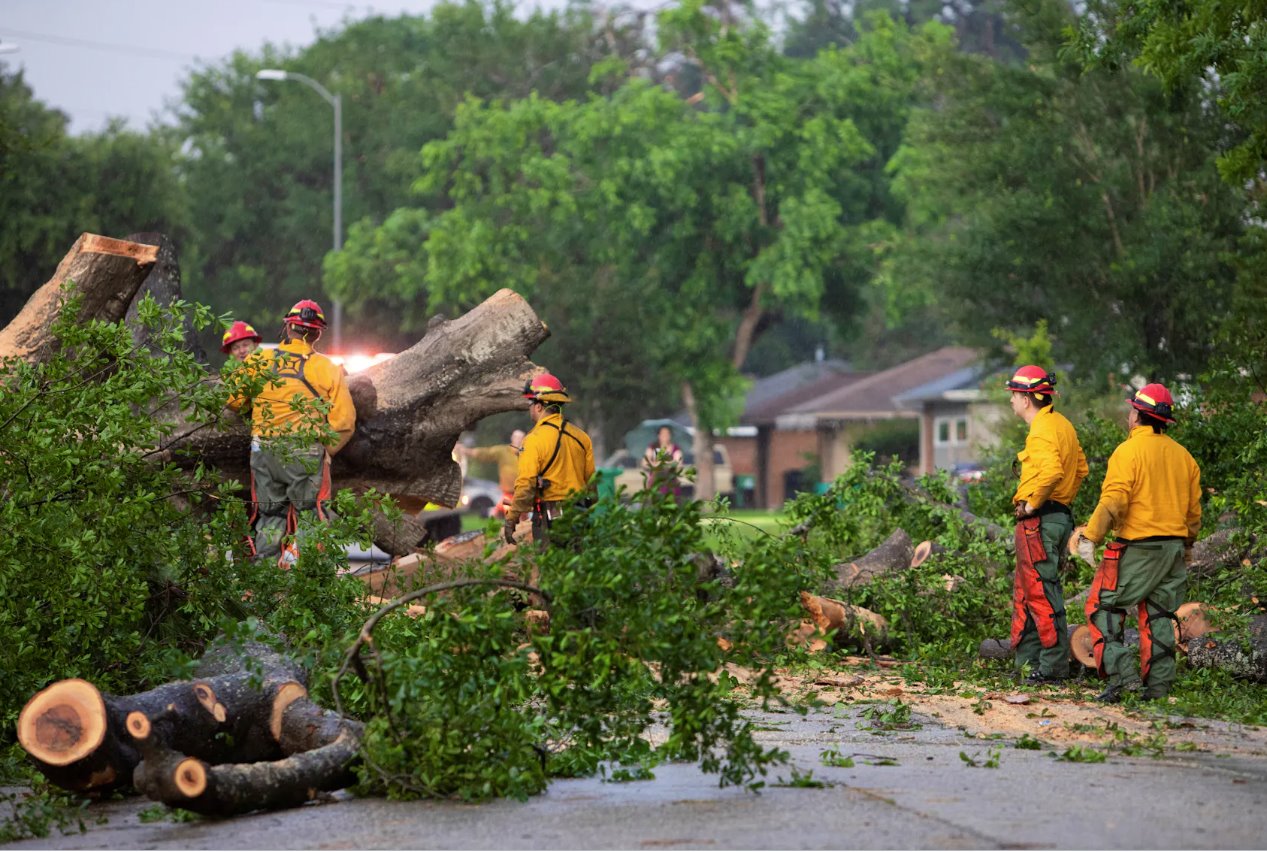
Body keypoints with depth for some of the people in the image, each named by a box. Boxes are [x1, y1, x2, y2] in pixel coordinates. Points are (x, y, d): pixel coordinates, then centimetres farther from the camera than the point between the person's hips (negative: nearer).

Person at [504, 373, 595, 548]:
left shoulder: (535, 439, -12)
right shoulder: (581, 436, 9)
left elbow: (525, 485, -17)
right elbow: (591, 482, 13)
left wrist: (511, 520, -12)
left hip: (548, 519, -6)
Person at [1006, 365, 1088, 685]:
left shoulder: (1042, 429, -16)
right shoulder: (1062, 424, 16)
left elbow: (1052, 471, -31)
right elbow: (1081, 469, 25)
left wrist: (1033, 503, -21)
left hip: (1039, 519, -10)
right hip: (1058, 515, 10)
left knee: (1041, 592, -7)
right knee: (1025, 591, 16)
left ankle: (1054, 665, -6)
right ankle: (1027, 660, 20)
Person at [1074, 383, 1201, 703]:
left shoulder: (1128, 451, -11)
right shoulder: (1183, 455, 10)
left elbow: (1113, 501, -19)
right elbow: (1194, 508, 16)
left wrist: (1090, 536, -18)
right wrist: (1188, 544, 29)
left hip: (1137, 548, -7)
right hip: (1174, 549, 7)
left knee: (1103, 606, 1)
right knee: (1158, 615, 13)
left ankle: (1123, 675, -10)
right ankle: (1158, 685, 10)